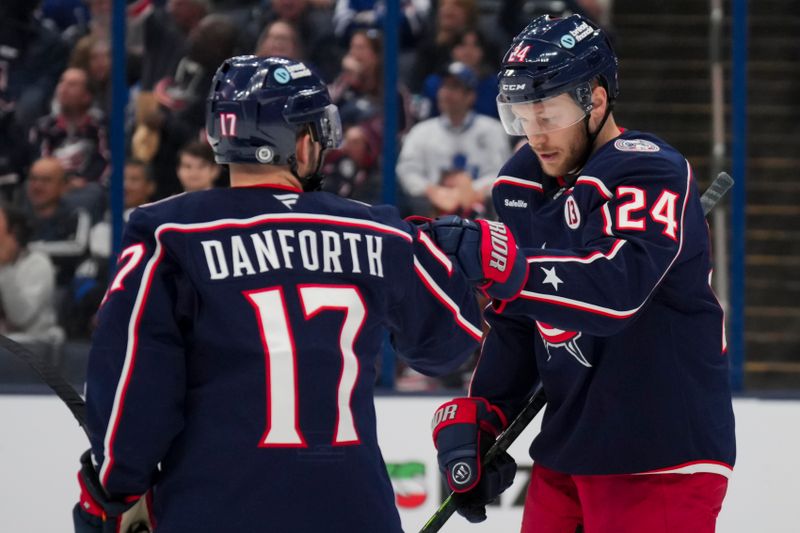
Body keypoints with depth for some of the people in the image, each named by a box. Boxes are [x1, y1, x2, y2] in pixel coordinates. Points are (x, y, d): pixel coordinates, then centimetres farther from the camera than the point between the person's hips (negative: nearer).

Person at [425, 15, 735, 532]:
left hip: (661, 462, -9)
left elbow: (613, 291, -34)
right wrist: (477, 416, 10)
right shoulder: (523, 184, 8)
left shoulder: (651, 174, -18)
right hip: (568, 450, 9)